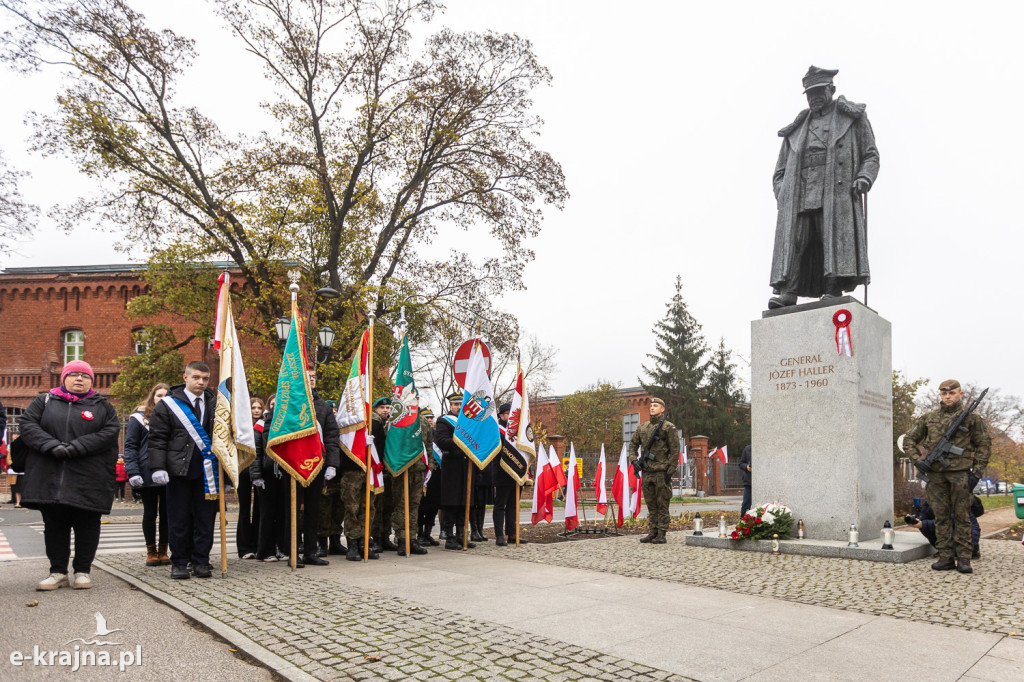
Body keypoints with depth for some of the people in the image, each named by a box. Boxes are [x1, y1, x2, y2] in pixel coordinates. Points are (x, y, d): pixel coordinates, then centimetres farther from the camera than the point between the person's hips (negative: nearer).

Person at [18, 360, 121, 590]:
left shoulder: (103, 406, 9)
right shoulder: (44, 401, 14)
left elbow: (111, 431, -5)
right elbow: (27, 424, 1)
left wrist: (78, 446, -17)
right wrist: (52, 445, -15)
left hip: (89, 481, -1)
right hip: (49, 477, 2)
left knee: (87, 526, 3)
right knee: (54, 525, 8)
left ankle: (83, 571, 14)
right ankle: (58, 572, 18)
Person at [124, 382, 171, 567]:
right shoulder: (139, 418, 1)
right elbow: (130, 446, -2)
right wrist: (133, 472, -12)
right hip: (148, 474, -2)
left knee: (166, 512, 6)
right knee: (150, 513, 7)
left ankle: (163, 550, 18)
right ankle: (151, 551, 18)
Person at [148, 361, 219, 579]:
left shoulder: (215, 404, 10)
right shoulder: (168, 405, 1)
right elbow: (157, 439, -1)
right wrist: (158, 467, -11)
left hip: (207, 471, 2)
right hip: (179, 471, -2)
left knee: (205, 518, 5)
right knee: (179, 519, 4)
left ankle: (201, 561, 15)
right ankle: (179, 563, 15)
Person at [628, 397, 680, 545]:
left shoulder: (668, 427, -4)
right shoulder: (643, 427, 13)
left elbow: (675, 450, -8)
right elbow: (633, 443, 20)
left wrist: (670, 470, -13)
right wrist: (633, 459, 6)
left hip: (661, 472, -6)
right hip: (647, 472, 6)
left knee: (662, 504, -2)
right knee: (651, 504, 11)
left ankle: (662, 534, 3)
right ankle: (653, 532, 19)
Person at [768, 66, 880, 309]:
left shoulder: (852, 118, 21)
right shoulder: (796, 130, 28)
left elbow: (871, 155, 14)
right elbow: (780, 172, 23)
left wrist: (864, 178, -6)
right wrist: (781, 193, 2)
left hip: (837, 195, -2)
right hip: (799, 196, 2)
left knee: (836, 242, -14)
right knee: (791, 239, -14)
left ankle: (833, 292, -17)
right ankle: (786, 292, -21)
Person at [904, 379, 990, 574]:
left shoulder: (971, 417, 5)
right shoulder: (929, 418, 12)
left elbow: (984, 445, 6)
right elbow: (909, 440, 16)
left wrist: (978, 469, -2)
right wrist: (918, 460, 3)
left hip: (960, 472, -2)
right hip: (936, 474, 3)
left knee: (962, 516, 0)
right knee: (942, 516, 5)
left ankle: (963, 558, 6)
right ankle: (946, 557, 10)